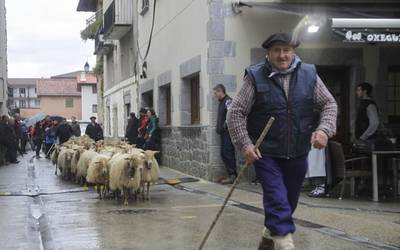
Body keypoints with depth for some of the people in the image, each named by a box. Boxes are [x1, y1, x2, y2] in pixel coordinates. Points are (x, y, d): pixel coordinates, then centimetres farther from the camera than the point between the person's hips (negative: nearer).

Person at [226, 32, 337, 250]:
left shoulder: (309, 75, 0)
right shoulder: (256, 77, -8)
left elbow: (329, 104, 7)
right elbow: (235, 112, -6)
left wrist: (324, 129, -11)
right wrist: (244, 144, -15)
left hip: (298, 153, 4)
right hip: (266, 153, -4)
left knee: (290, 201, 16)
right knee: (277, 200, -13)